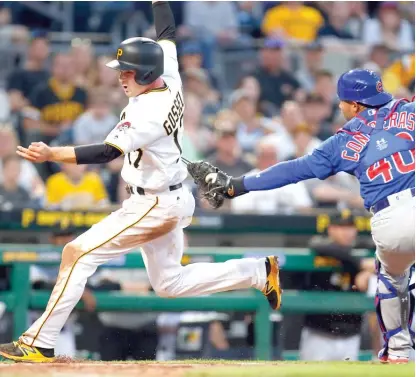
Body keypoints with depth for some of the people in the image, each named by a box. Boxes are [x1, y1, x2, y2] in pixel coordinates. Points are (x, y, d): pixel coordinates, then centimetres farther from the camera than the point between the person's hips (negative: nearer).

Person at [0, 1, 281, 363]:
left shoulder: (148, 112, -25)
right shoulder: (170, 82, -2)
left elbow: (107, 152, -34)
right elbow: (167, 32, 15)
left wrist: (52, 154, -40)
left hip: (153, 206, -10)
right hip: (172, 200, 10)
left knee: (79, 252, -9)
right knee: (170, 283, 20)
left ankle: (40, 343, -10)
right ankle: (258, 271, 19)